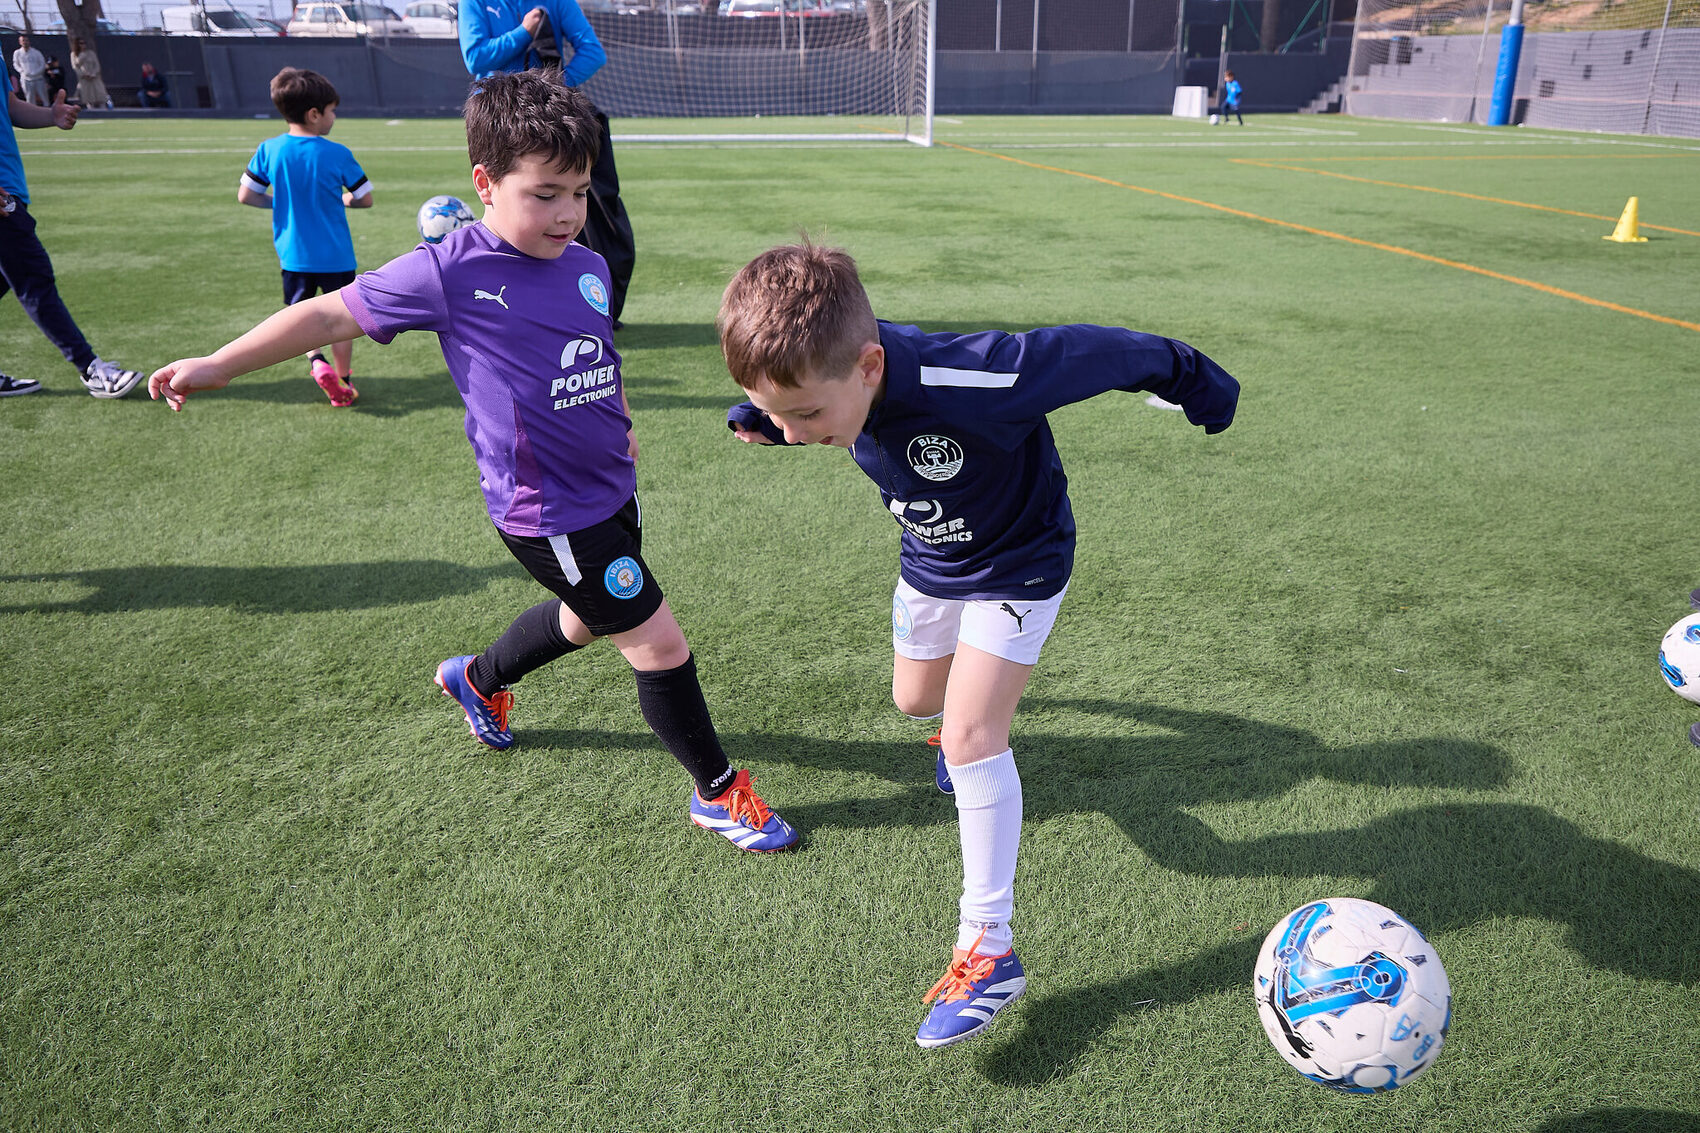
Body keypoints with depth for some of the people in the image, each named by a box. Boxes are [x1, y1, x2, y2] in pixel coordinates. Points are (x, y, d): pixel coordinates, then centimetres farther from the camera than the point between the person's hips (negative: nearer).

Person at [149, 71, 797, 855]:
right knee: (660, 645, -4)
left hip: (609, 492, 8)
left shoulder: (588, 268, 3)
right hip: (547, 514, -8)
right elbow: (334, 313, -3)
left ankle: (477, 680, 58)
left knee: (587, 619, 29)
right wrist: (219, 366, 0)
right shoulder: (450, 272, -14)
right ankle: (719, 791, 17)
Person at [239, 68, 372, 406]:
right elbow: (365, 199, -5)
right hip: (336, 255, -2)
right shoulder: (338, 155, -12)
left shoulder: (269, 150, -4)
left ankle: (316, 360, -4)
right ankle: (344, 380, 19)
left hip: (293, 255, 3)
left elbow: (245, 195, -1)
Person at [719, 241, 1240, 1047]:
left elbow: (1089, 352, -28)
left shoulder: (976, 384, -44)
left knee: (971, 737, -16)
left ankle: (989, 949, -5)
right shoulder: (823, 372, -24)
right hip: (929, 561, 6)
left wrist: (1189, 379, -12)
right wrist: (757, 417, -9)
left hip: (1016, 565, -6)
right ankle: (964, 718, 62)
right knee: (914, 700, 22)